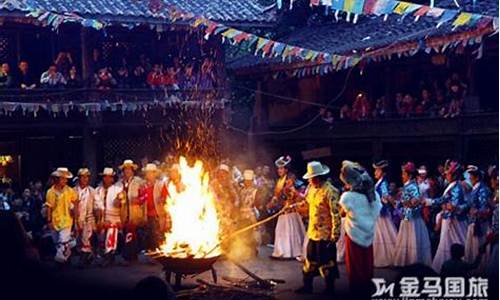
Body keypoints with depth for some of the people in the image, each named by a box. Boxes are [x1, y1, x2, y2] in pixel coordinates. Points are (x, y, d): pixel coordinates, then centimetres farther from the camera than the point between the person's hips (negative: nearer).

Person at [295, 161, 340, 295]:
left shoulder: (330, 191, -20)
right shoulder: (312, 188, 7)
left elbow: (336, 214, -20)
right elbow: (307, 204, 22)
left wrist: (335, 235, -21)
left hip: (325, 234, -8)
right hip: (312, 232, 8)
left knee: (326, 263, 3)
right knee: (310, 260, 18)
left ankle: (330, 290, 17)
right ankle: (307, 286, 31)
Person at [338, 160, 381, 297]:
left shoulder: (347, 197, -19)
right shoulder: (373, 194, -3)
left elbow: (343, 213, -2)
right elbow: (376, 212, 8)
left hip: (354, 235, -5)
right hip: (368, 235, 5)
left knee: (355, 269, 9)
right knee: (367, 267, 17)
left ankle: (356, 293, 18)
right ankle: (366, 292, 27)